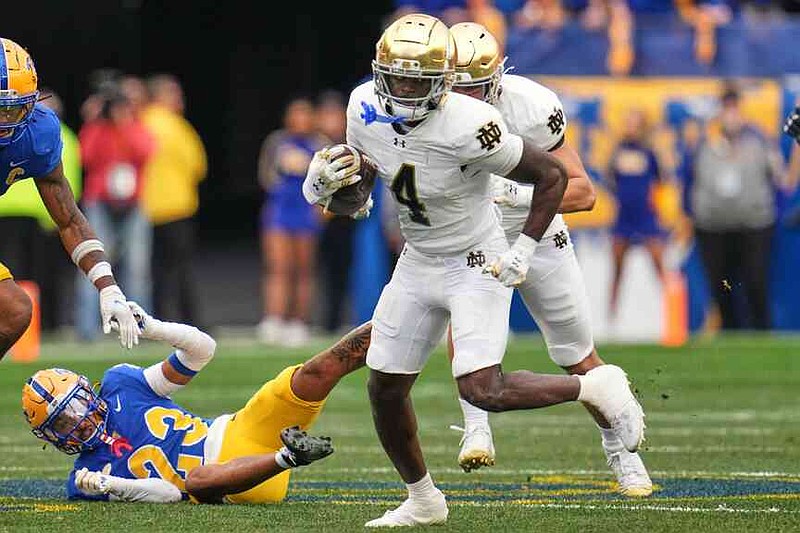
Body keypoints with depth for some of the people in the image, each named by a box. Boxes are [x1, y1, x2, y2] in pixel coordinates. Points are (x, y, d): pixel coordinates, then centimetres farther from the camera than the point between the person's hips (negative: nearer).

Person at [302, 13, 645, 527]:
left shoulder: (468, 128, -29)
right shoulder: (366, 109, -10)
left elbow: (553, 175, -17)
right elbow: (355, 169, 12)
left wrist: (523, 252, -17)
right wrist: (322, 182, -11)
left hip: (477, 267, -7)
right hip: (418, 266, 7)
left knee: (482, 389, -21)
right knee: (385, 390, 8)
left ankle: (596, 387, 1)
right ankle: (423, 500, 30)